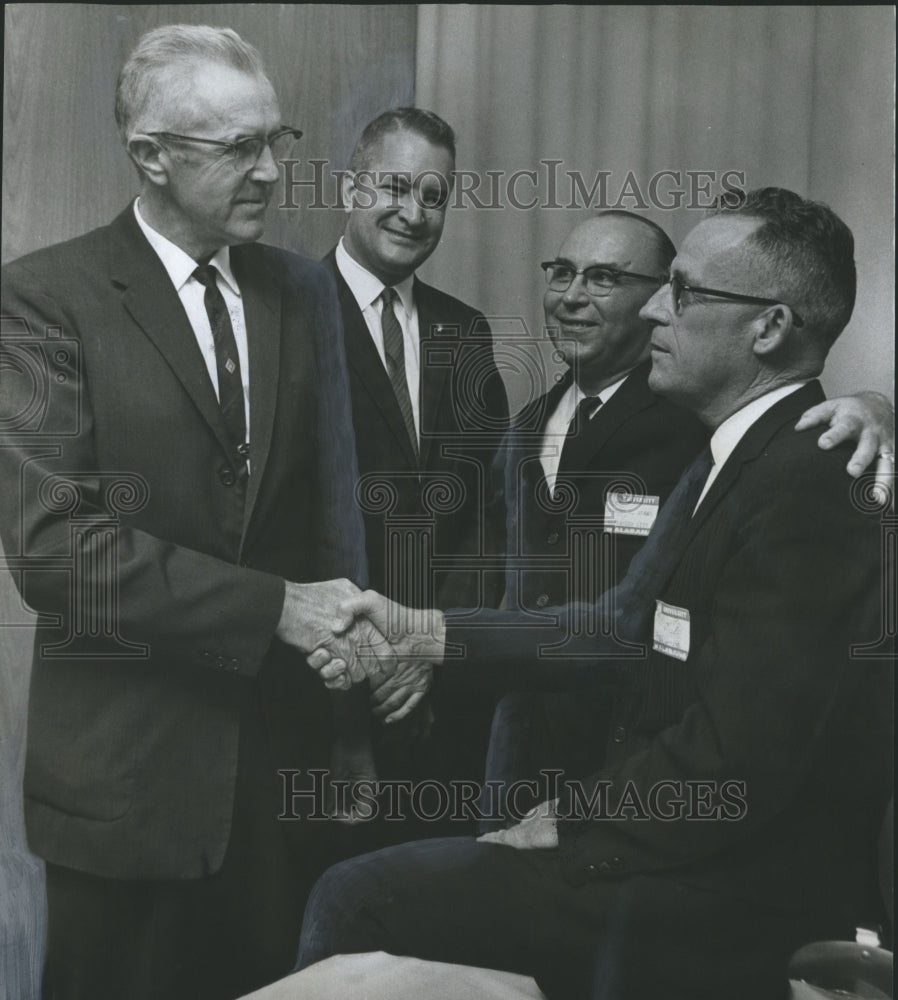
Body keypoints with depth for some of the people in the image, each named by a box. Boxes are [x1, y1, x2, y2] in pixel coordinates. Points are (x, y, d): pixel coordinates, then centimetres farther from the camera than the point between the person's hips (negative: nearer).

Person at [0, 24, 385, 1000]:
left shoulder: (301, 289, 8)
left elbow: (326, 500, 11)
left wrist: (353, 640, -5)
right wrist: (272, 606, -20)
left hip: (287, 745, 4)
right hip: (127, 769, -4)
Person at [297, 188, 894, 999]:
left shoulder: (805, 488, -22)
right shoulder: (739, 459, 9)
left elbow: (735, 758, -26)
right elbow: (626, 622, 12)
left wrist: (568, 822, -12)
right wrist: (424, 632, 5)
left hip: (723, 902, -9)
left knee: (357, 902, -7)